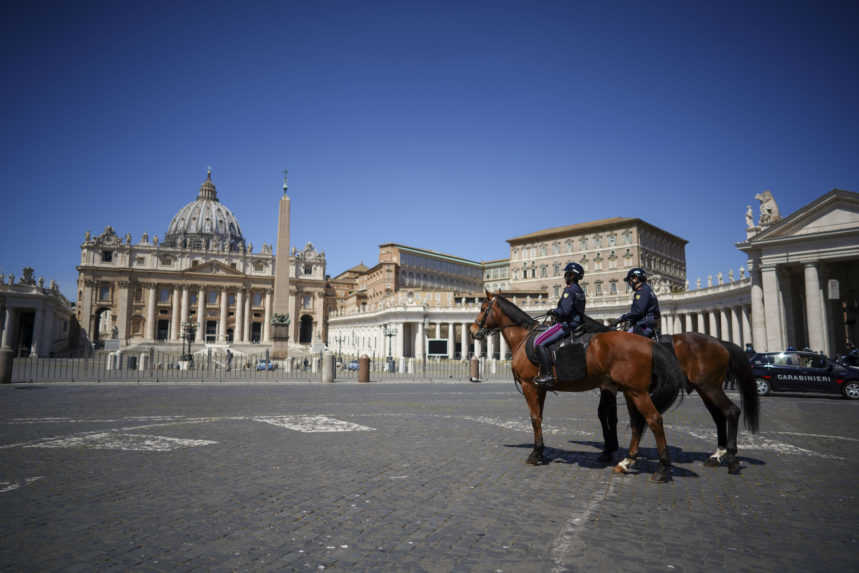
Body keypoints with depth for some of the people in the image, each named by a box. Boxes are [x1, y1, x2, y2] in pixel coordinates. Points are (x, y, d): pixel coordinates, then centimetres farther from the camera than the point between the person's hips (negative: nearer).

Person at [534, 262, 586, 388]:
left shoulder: (569, 290, -15)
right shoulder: (579, 290, 15)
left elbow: (565, 311, -23)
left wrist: (553, 311, -6)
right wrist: (557, 312, 17)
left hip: (567, 324, -11)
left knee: (539, 342, -14)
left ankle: (547, 374, -21)